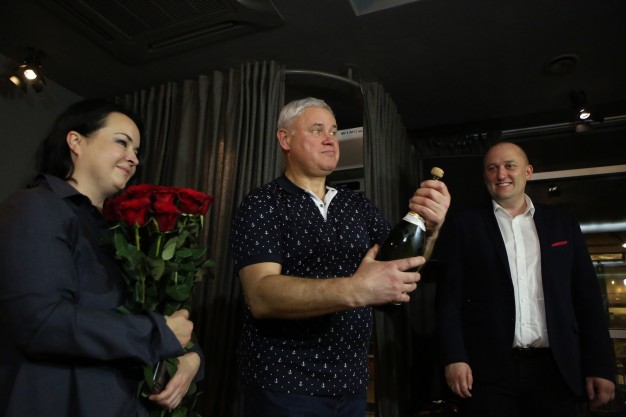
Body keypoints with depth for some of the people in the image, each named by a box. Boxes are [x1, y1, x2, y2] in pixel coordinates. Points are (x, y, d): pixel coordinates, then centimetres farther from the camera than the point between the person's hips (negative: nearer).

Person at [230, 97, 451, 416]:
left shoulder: (358, 206, 5)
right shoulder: (262, 206, -10)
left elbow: (401, 263, -1)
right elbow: (261, 295, -23)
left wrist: (429, 228, -22)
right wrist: (355, 290, -34)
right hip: (284, 385, -5)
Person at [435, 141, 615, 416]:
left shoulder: (562, 223, 10)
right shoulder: (463, 225, 2)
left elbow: (587, 296, 9)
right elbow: (449, 295, -3)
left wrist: (600, 365, 4)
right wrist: (454, 358, -11)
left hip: (556, 369, 3)